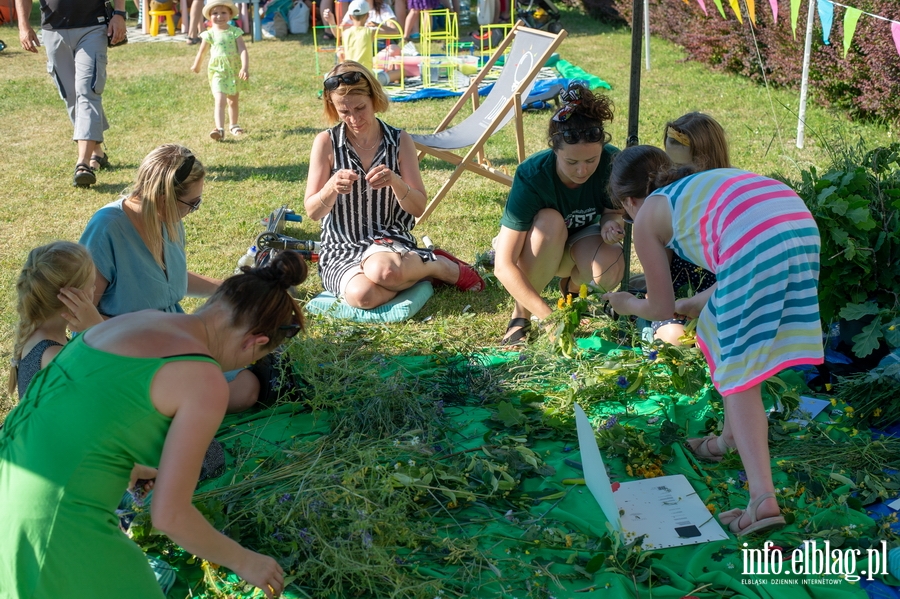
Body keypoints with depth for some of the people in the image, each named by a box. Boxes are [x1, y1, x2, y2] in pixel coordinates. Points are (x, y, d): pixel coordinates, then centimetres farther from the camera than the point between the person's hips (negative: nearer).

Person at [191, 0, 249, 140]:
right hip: (218, 72, -2)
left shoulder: (235, 32, -7)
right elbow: (201, 52, 9)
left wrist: (245, 68, -30)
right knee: (220, 101, -17)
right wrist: (196, 66, 23)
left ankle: (234, 126, 37)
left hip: (235, 71, 2)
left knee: (233, 101, 18)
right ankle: (220, 129, -27)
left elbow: (243, 50, -16)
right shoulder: (210, 34, -6)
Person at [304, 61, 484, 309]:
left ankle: (444, 267, -6)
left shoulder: (400, 141, -2)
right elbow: (312, 211, -4)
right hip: (341, 248, 1)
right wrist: (331, 188, -26)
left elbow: (419, 207, -4)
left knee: (382, 270, -39)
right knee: (362, 295, -35)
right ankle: (415, 270, -4)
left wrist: (395, 182, -25)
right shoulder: (326, 143, -4)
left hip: (390, 239, 0)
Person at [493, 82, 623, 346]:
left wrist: (611, 223, -31)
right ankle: (521, 314, -17)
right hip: (530, 249, -2)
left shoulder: (612, 162, -25)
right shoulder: (531, 176, -34)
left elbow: (614, 212, -4)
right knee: (550, 221, -38)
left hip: (580, 243, 3)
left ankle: (572, 286, 5)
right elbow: (504, 266, -36)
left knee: (610, 269, -33)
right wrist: (549, 317, -45)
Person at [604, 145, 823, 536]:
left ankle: (762, 499, -12)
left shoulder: (646, 217, 19)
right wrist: (694, 303, 57)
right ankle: (730, 440, 36)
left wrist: (626, 304, 45)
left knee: (739, 376, -1)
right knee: (722, 332, 26)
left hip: (755, 241, -8)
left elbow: (661, 309, 24)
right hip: (802, 223, 8)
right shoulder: (699, 185, 37)